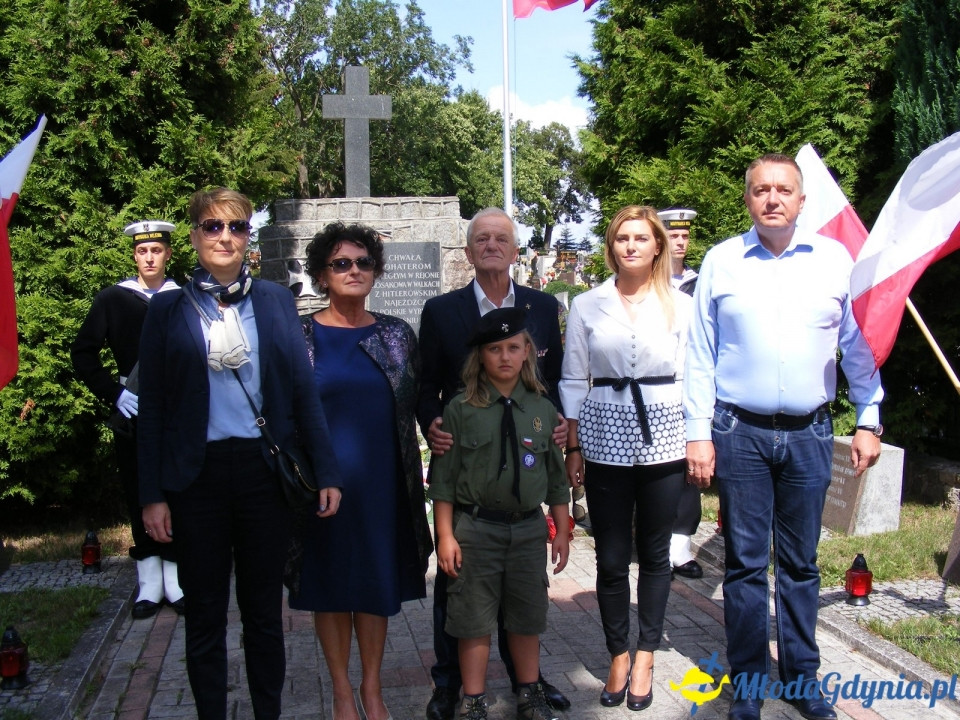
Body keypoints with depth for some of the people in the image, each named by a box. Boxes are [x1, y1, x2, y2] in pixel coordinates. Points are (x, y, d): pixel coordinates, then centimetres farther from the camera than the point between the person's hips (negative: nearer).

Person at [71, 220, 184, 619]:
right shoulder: (112, 299, 4)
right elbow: (82, 353, 6)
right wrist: (114, 393, -3)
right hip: (132, 415, 1)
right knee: (138, 496, 5)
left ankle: (176, 578, 13)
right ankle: (149, 582, 14)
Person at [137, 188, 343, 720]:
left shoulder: (276, 301, 4)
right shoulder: (168, 309, 2)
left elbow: (304, 390, 3)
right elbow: (152, 407, 2)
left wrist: (326, 472, -3)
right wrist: (152, 494, -4)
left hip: (266, 471, 1)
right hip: (197, 473, 0)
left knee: (264, 609, 12)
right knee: (204, 613, 11)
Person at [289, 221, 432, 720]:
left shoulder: (397, 334, 5)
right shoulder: (299, 336, -2)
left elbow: (420, 403, 11)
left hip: (382, 481, 2)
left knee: (378, 583, 10)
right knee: (330, 585, 9)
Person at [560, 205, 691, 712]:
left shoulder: (680, 305, 4)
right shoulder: (586, 306, 4)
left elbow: (689, 377, 5)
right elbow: (574, 382, 5)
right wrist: (572, 448, 2)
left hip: (663, 438, 0)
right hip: (605, 440, 0)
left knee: (654, 554, 9)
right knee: (611, 558, 5)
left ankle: (645, 657, 24)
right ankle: (617, 656, 22)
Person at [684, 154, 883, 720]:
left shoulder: (834, 260, 3)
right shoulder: (721, 262, 1)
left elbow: (858, 346, 9)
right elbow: (701, 355, 2)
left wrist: (869, 421, 6)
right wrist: (699, 433, -2)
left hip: (809, 434, 1)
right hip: (740, 433, -1)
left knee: (801, 563, 12)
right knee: (746, 561, 6)